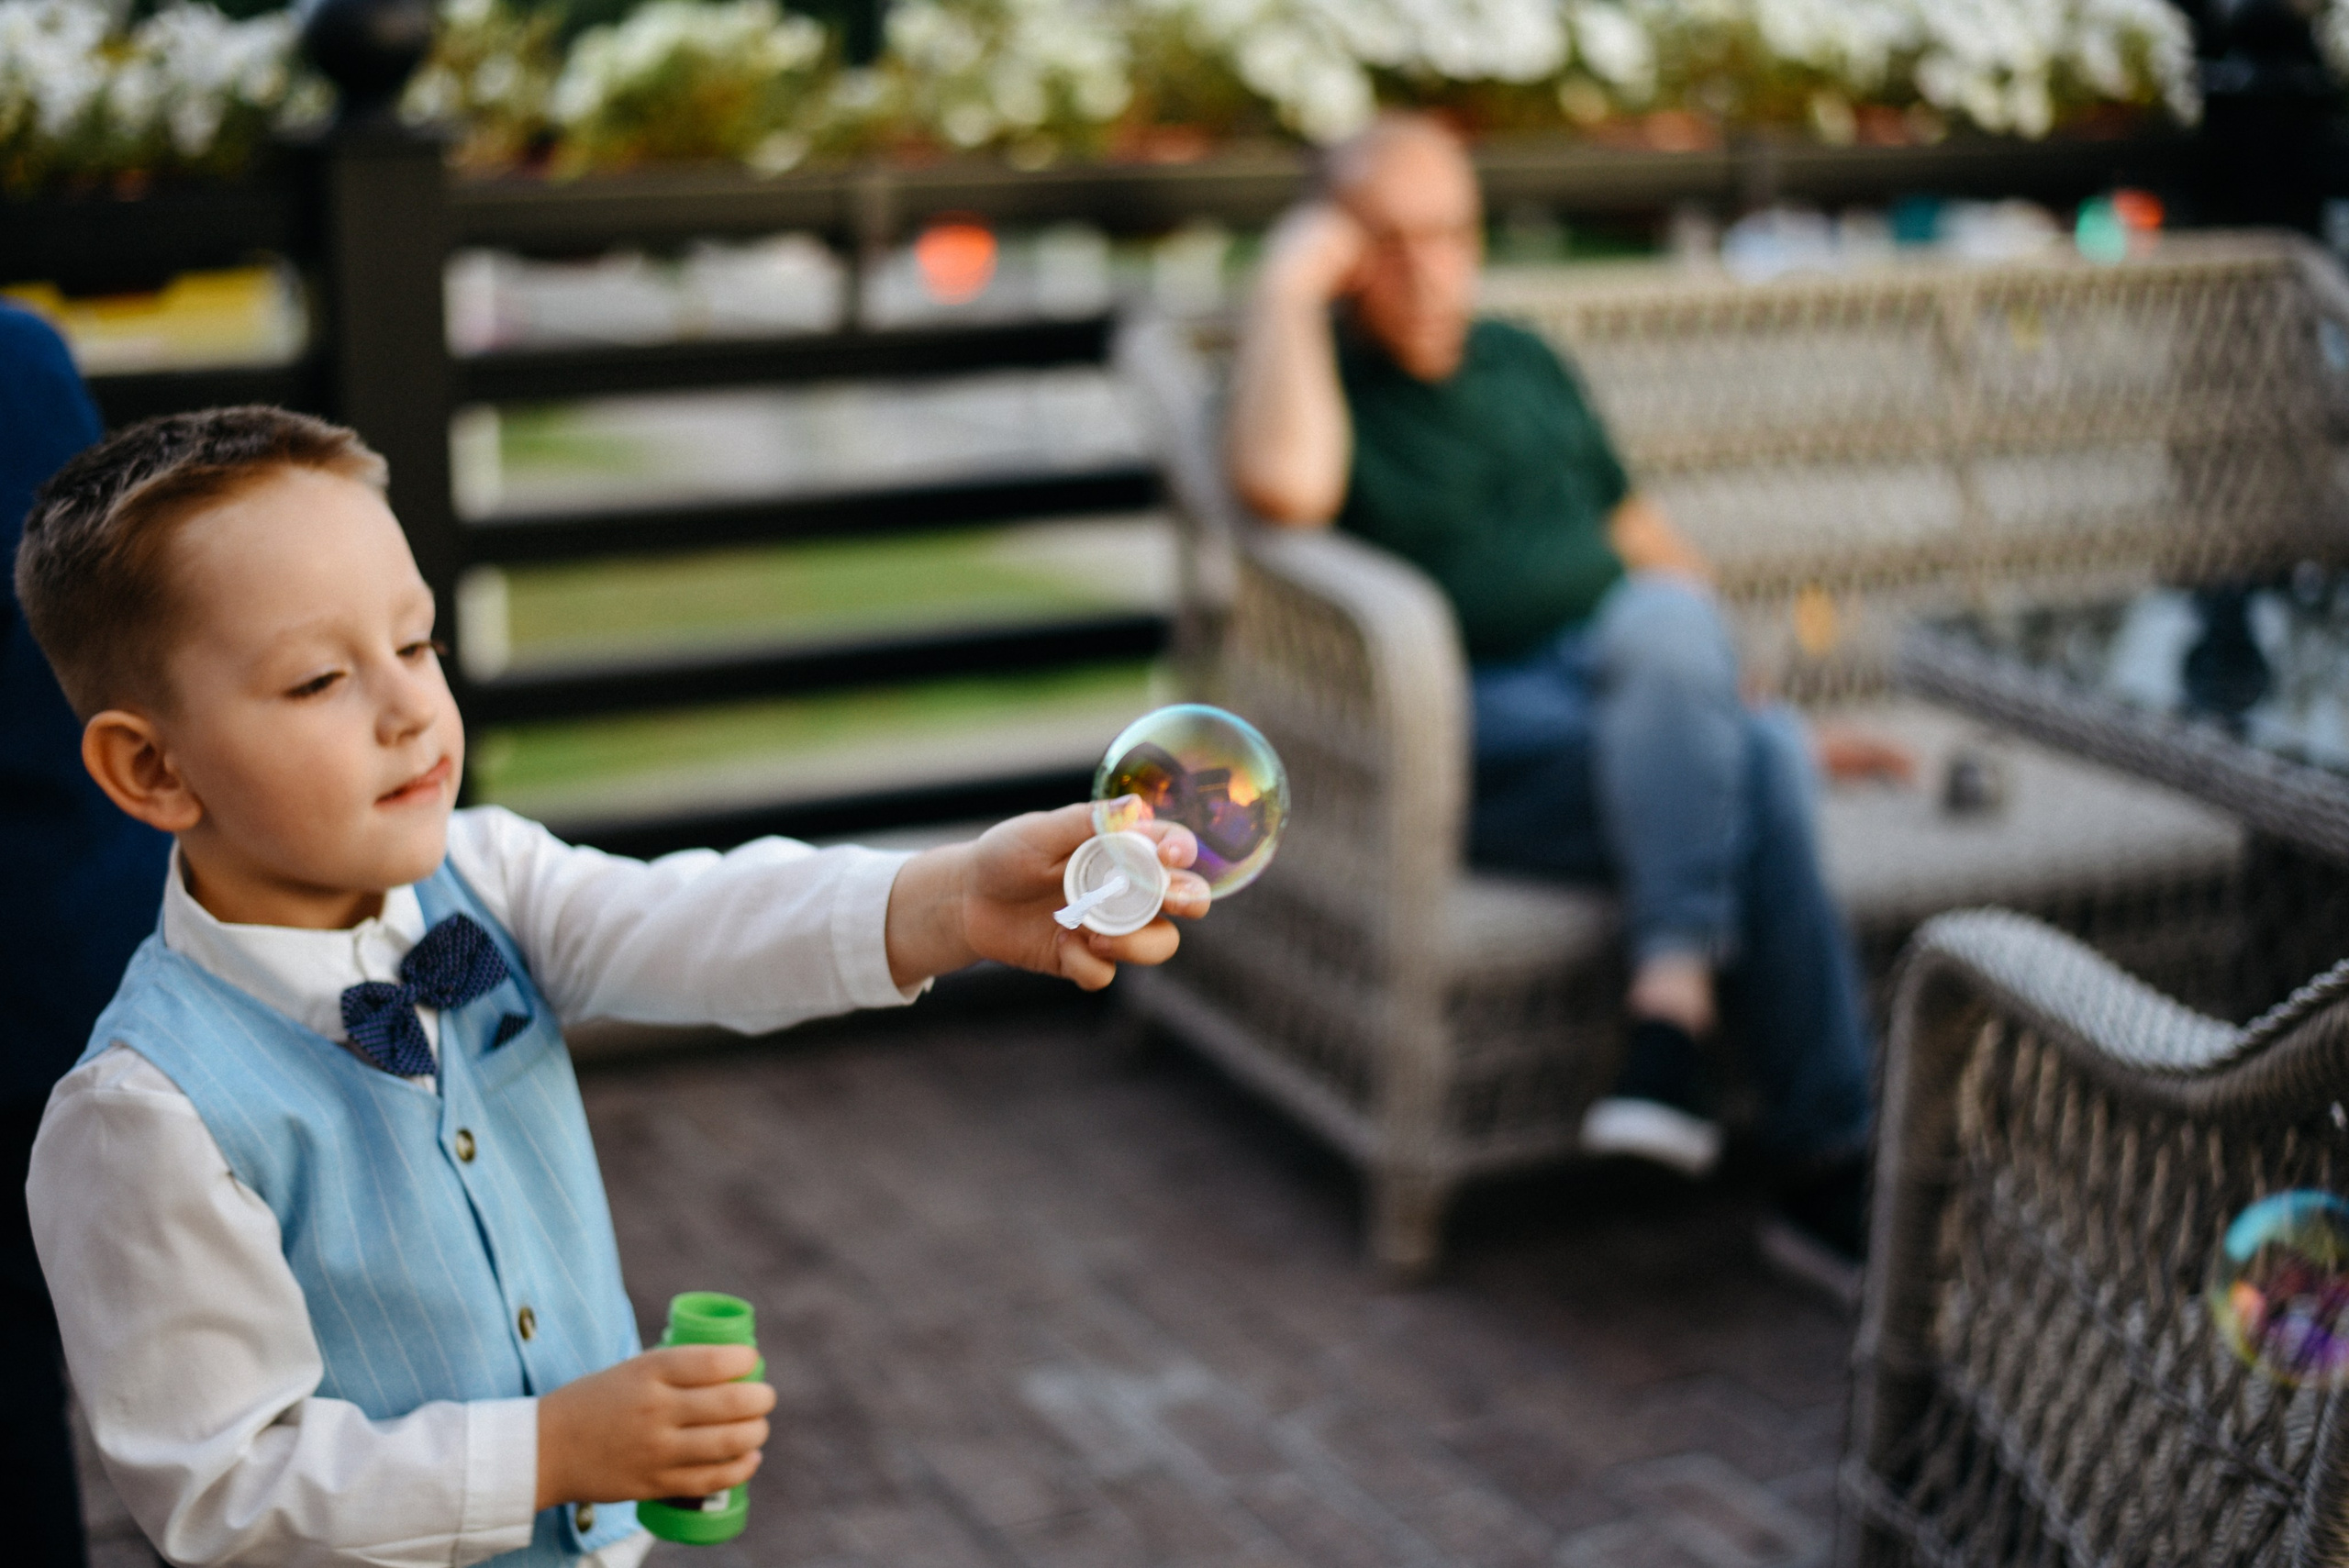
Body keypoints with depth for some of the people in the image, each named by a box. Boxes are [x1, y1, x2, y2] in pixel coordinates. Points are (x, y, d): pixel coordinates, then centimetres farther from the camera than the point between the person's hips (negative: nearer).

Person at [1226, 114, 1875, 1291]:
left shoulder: (1521, 363, 24)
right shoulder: (1317, 377, 4)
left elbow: (1643, 533, 28)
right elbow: (1285, 484, -23)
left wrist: (1722, 683, 17)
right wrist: (1287, 285, -12)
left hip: (1645, 703, 5)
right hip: (1472, 737, -5)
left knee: (1666, 620, -33)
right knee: (1754, 766, -32)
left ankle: (1671, 1011, -37)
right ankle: (1827, 1164, -32)